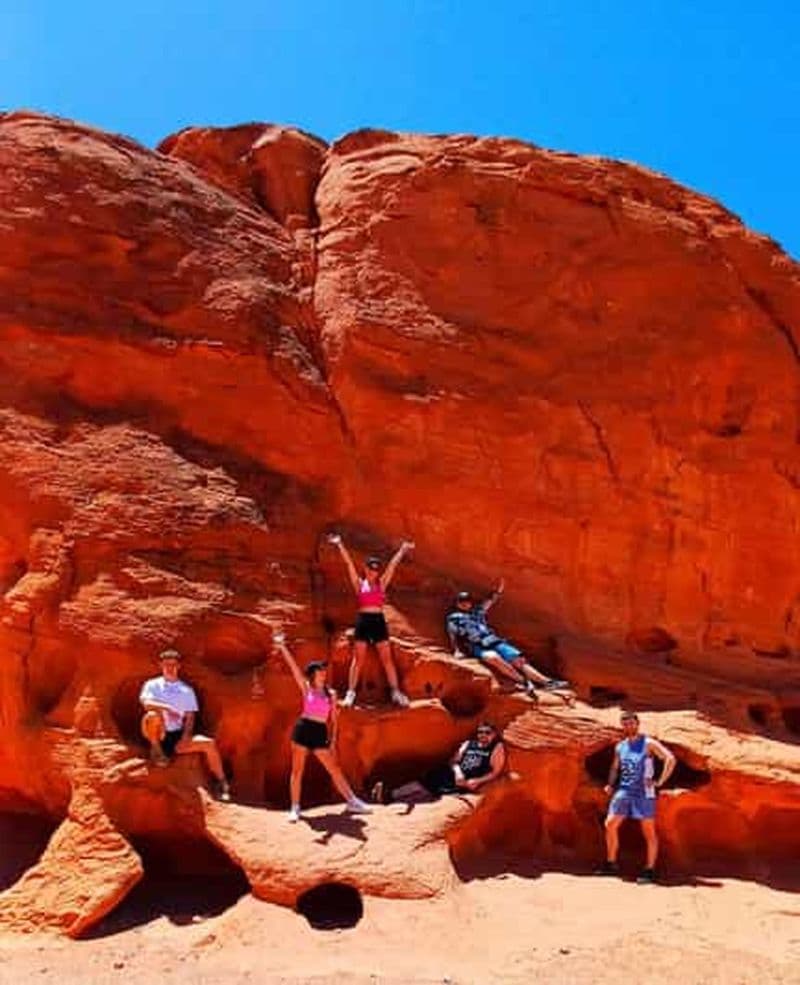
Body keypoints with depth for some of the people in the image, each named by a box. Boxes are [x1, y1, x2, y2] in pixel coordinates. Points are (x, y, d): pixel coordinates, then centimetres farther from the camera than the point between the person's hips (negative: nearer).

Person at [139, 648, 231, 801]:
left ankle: (221, 783, -2)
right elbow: (146, 703, -15)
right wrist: (167, 708, -28)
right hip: (158, 735, -2)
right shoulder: (152, 685, 5)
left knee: (209, 744, -19)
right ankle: (156, 750, -9)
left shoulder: (187, 690, 11)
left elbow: (190, 717, 6)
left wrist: (185, 738, -10)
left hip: (177, 736, 3)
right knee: (153, 715, -35)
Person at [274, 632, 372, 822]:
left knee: (335, 769, 5)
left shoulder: (331, 694, 10)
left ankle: (352, 802, 13)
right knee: (297, 770, 2)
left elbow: (333, 719, 13)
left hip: (321, 733, 2)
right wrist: (282, 647, -13)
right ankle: (295, 808, 12)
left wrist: (333, 740, 6)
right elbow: (293, 666, -5)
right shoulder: (306, 688, 3)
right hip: (303, 729, -2)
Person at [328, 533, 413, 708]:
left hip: (379, 621, 2)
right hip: (363, 621, -1)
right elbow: (349, 564, 2)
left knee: (387, 658, 3)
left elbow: (393, 565, 10)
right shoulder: (359, 584, 5)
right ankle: (351, 692, 4)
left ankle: (396, 692, 7)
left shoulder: (382, 584, 9)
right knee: (358, 659, 1)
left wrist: (403, 549, 13)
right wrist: (340, 545, -1)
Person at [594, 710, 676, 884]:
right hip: (624, 791, 5)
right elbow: (615, 768, 24)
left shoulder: (648, 744, -5)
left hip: (644, 793, -5)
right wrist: (610, 784, 8)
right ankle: (611, 864, 12)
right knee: (610, 825, 0)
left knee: (649, 831, 1)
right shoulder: (619, 747, 11)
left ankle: (650, 870, 9)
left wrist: (660, 782, -16)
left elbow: (670, 759, -14)